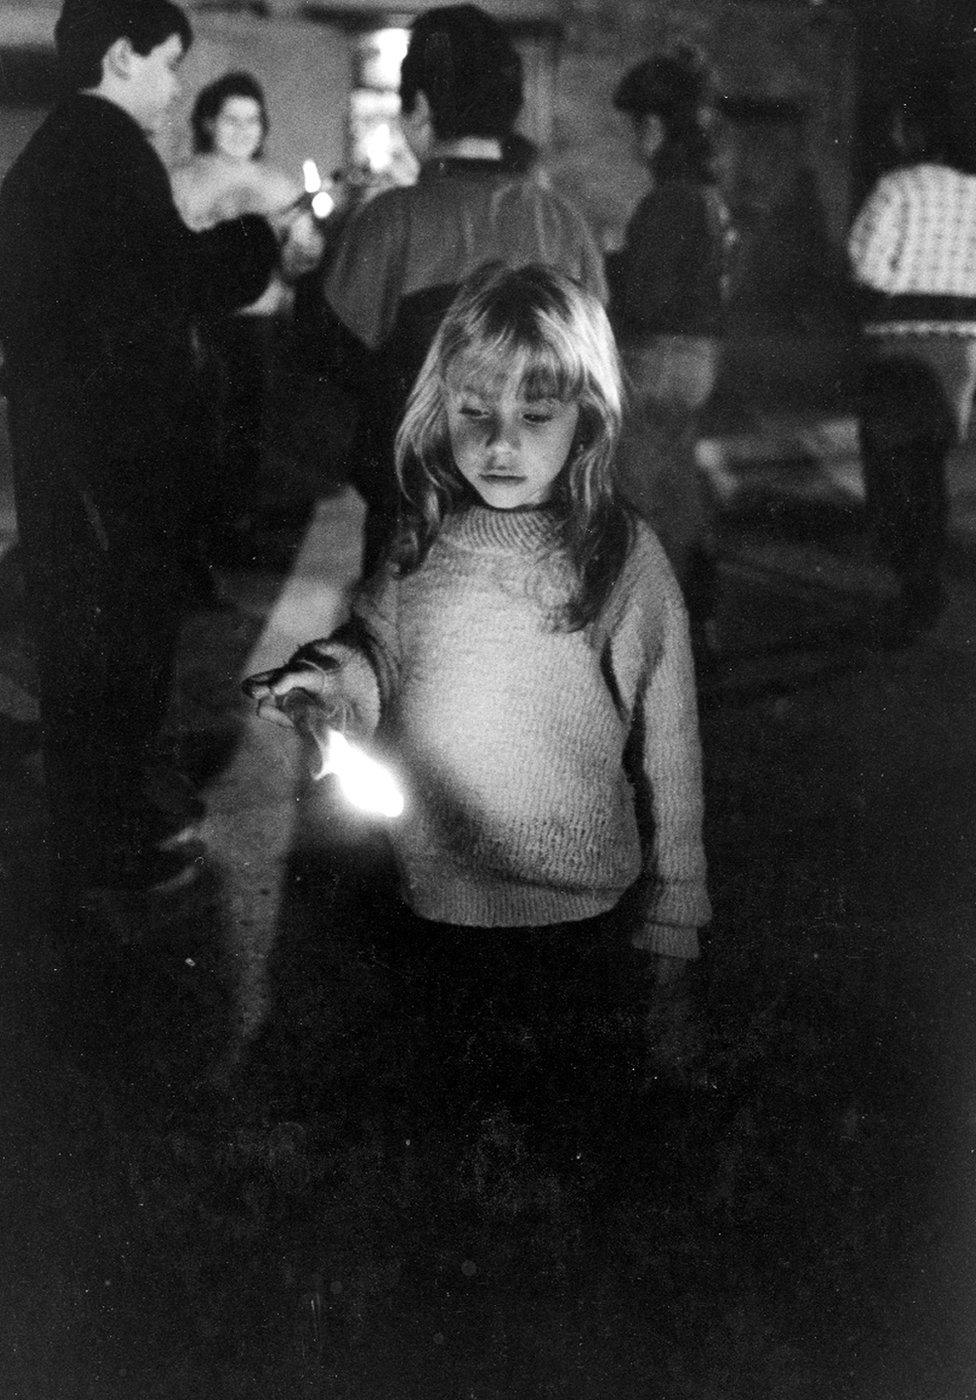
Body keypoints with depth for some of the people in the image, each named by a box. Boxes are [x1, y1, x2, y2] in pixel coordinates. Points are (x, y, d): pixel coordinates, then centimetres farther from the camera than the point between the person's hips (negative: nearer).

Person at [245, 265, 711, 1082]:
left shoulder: (626, 560, -11)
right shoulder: (421, 543, -2)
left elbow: (667, 748, -5)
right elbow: (374, 647, 11)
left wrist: (671, 917, 0)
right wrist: (334, 682, -13)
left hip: (576, 910, -3)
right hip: (430, 899, 3)